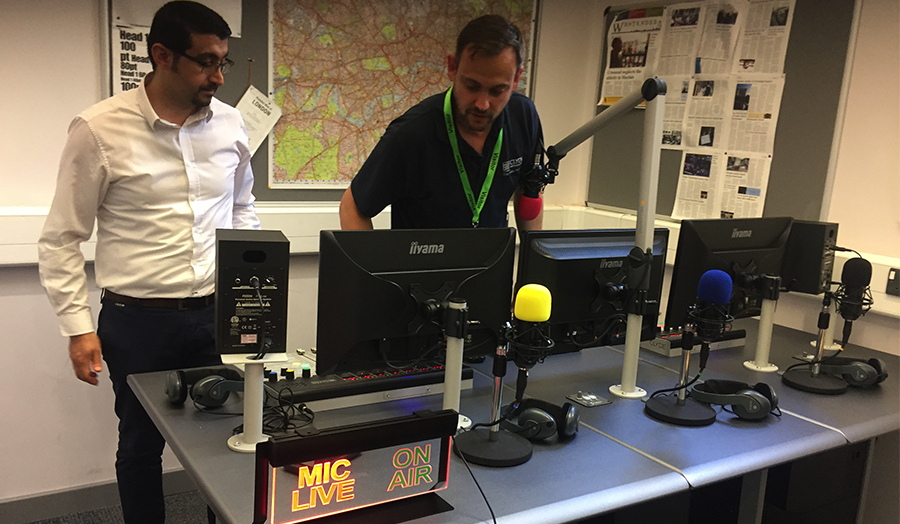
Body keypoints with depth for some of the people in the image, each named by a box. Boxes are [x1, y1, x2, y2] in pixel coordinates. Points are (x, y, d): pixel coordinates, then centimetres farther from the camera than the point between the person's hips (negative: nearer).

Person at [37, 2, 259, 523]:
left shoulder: (231, 123, 2)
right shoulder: (98, 130, -8)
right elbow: (61, 239, -2)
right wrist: (78, 326, -5)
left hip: (218, 313, 3)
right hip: (137, 322, -2)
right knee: (142, 444, 14)